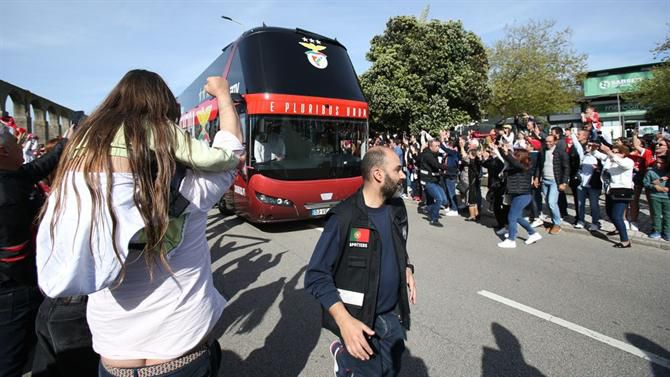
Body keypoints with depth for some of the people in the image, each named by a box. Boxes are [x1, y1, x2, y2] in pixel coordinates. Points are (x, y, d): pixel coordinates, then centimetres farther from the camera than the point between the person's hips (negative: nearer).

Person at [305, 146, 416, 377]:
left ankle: (345, 356, 45)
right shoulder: (344, 217, -24)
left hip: (393, 314, 6)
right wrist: (344, 321, -29)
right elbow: (317, 275, -21)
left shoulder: (397, 208, -2)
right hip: (360, 318, -6)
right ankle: (344, 354, 40)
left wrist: (407, 269, 0)